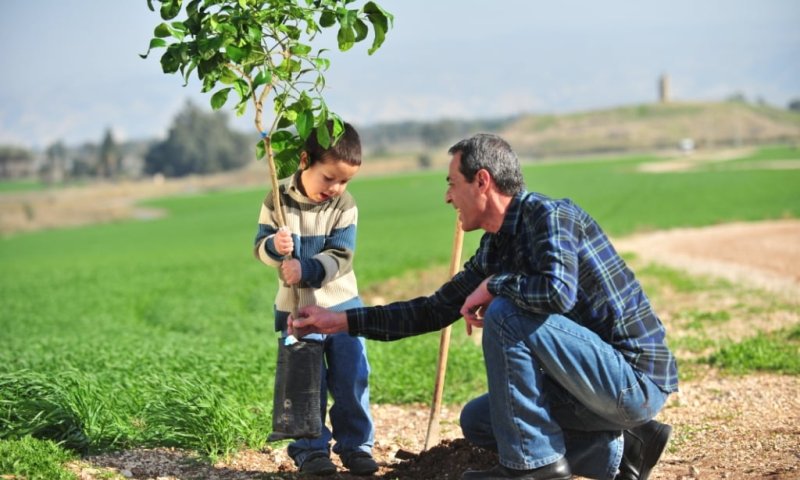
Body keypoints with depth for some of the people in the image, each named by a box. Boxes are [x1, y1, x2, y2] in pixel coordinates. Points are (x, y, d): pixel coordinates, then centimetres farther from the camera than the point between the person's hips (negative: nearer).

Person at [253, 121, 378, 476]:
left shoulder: (345, 205, -7)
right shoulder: (277, 200, -6)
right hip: (296, 306, -1)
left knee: (352, 377, 3)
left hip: (341, 303, 1)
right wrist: (274, 246, -26)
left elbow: (340, 256, -12)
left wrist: (306, 268, -27)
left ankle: (356, 444, 15)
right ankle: (310, 447, 13)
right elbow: (260, 244, -3)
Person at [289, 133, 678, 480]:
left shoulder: (549, 215, -16)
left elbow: (557, 292, -35)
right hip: (597, 381, 10)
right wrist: (341, 321, 15)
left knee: (505, 312, -22)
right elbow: (434, 311, 17)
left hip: (637, 378, -10)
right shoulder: (494, 249, 10)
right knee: (477, 421, 15)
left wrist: (493, 286, -16)